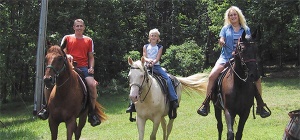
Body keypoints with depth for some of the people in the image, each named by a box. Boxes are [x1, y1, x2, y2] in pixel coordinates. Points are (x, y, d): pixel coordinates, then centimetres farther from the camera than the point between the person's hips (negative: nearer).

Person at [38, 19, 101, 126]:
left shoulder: (89, 40, 13)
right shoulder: (67, 38, 11)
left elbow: (91, 57, 15)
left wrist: (91, 68, -3)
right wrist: (67, 57, -15)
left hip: (83, 67, -1)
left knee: (92, 84, -30)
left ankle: (92, 113, -16)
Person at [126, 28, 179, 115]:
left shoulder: (159, 47, 8)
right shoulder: (146, 47, 11)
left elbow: (158, 58, -5)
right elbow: (144, 57, 0)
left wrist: (153, 62, -26)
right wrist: (148, 60, -23)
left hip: (156, 66, -1)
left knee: (167, 78, -22)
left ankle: (174, 100, -19)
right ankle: (133, 103, -10)